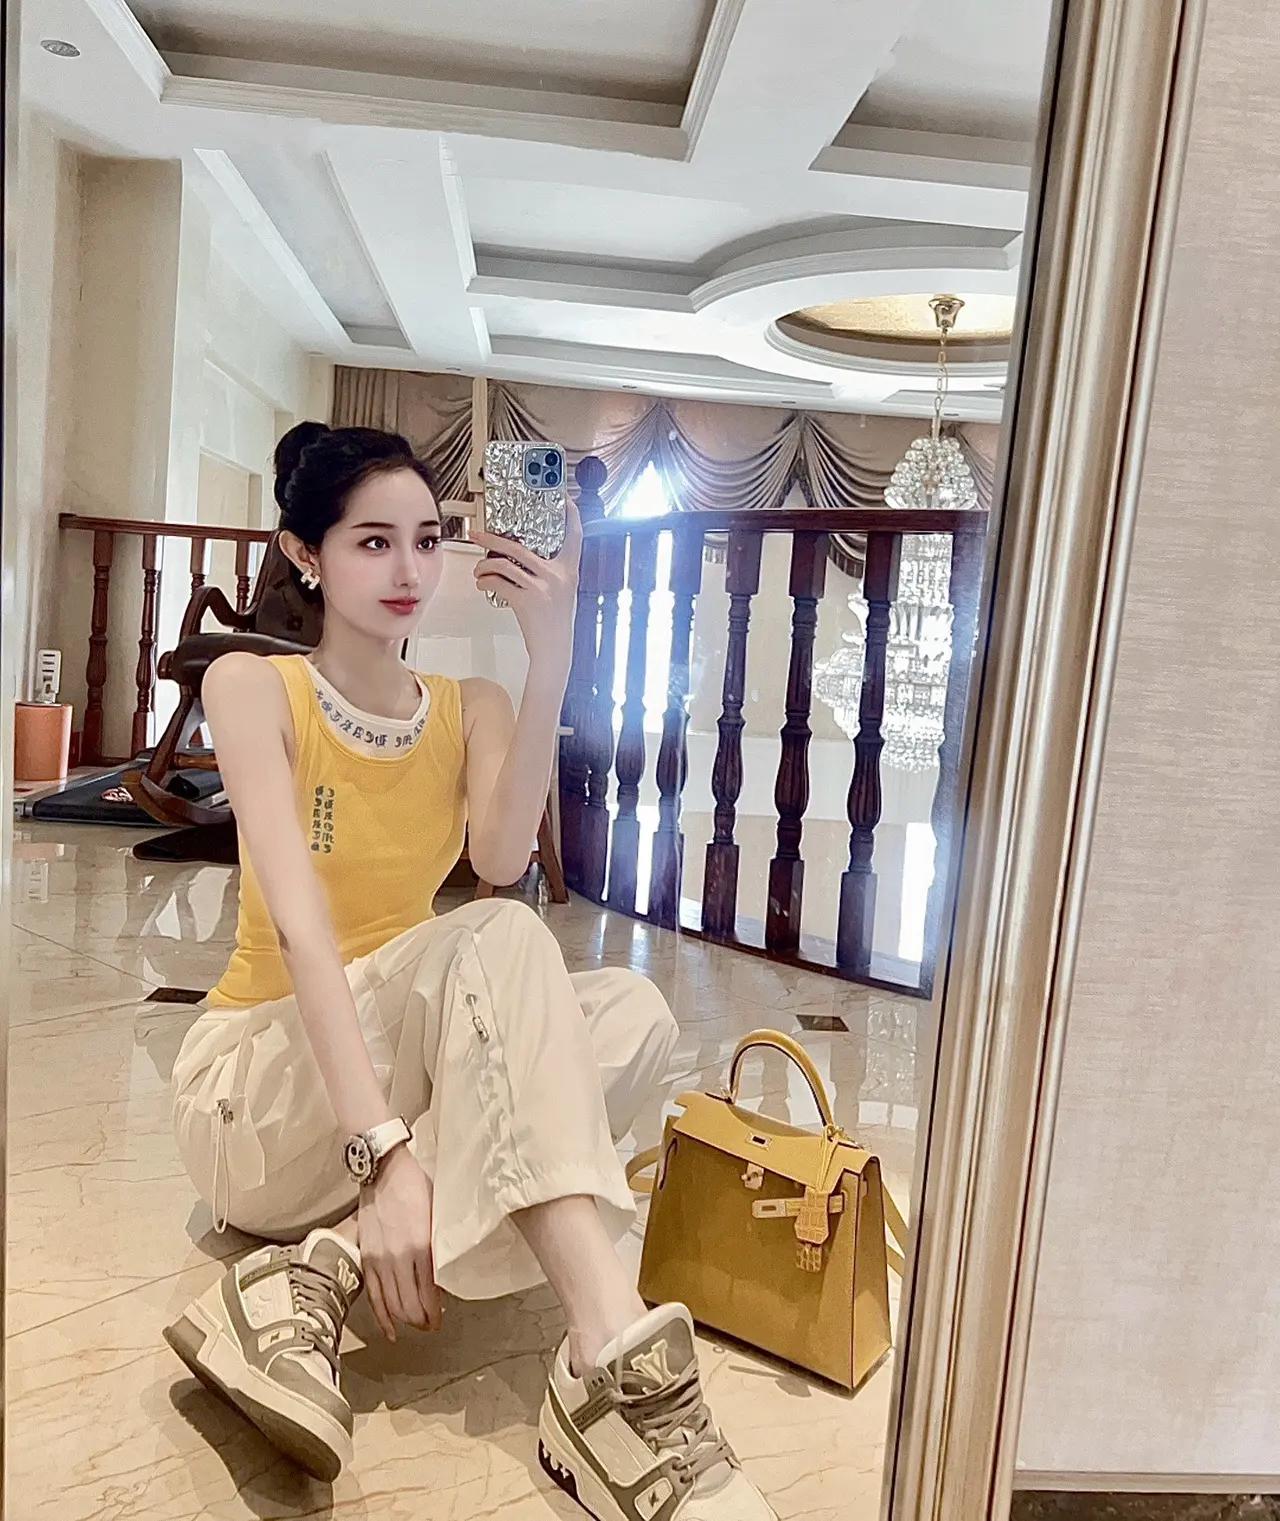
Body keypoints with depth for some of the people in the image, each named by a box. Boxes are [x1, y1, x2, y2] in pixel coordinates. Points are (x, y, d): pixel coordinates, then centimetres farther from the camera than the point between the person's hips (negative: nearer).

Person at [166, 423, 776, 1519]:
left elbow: (503, 857, -19)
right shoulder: (252, 688, -9)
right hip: (256, 1097, -5)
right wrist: (383, 1150, -36)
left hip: (417, 1081, 5)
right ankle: (618, 1364, -43)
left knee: (634, 1012, -23)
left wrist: (552, 655, -27)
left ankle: (320, 1275, -29)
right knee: (496, 939, -33)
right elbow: (299, 921, -25)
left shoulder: (473, 709, 4)